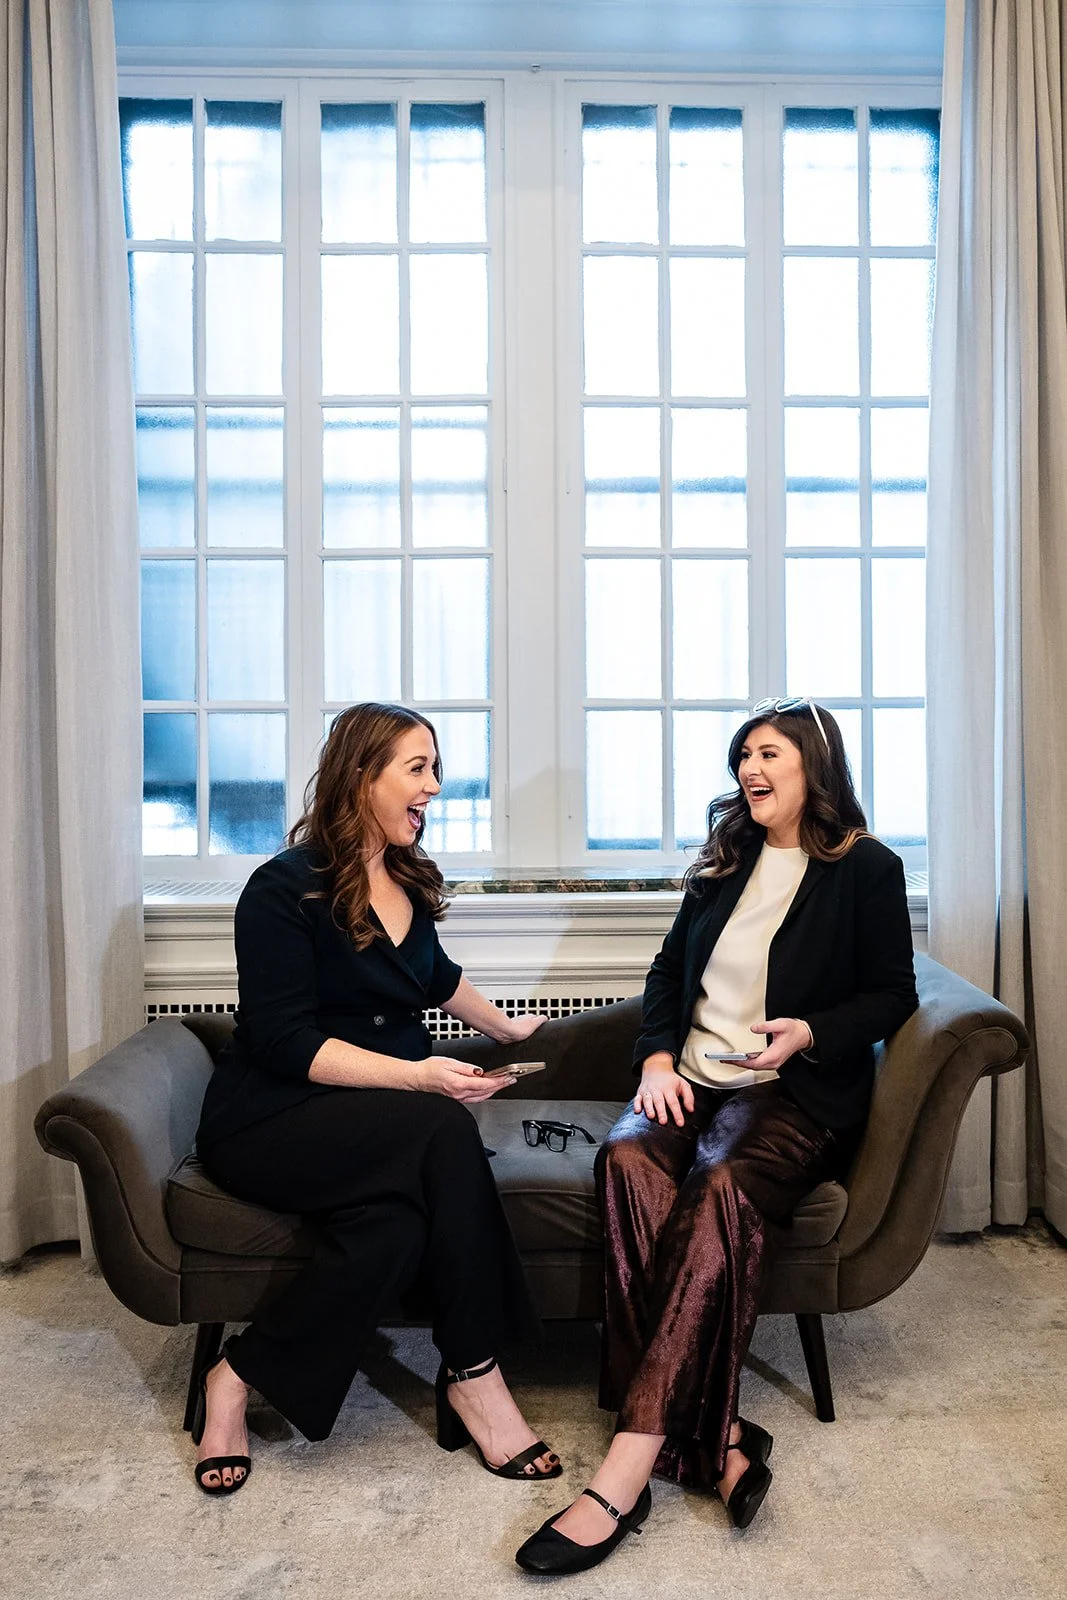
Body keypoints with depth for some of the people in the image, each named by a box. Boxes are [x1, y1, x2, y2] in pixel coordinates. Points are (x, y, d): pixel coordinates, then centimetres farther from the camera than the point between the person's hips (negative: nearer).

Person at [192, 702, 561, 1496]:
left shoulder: (408, 880, 12)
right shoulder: (286, 887, -11)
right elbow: (283, 1042, -18)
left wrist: (504, 1027, 41)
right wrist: (417, 1077, -26)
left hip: (383, 1122, 6)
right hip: (269, 1122, -6)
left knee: (395, 1223, -29)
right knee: (445, 1129, -31)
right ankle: (474, 1376, -18)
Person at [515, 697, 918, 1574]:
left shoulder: (868, 869, 5)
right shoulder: (724, 863, 20)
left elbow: (892, 993, 6)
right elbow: (669, 970, 21)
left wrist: (809, 1032, -12)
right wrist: (657, 1057, 4)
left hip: (796, 1094, -4)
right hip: (691, 1082, 5)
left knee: (725, 1186, -36)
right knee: (628, 1158, -30)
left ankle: (628, 1469, -36)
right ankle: (716, 1439, -32)